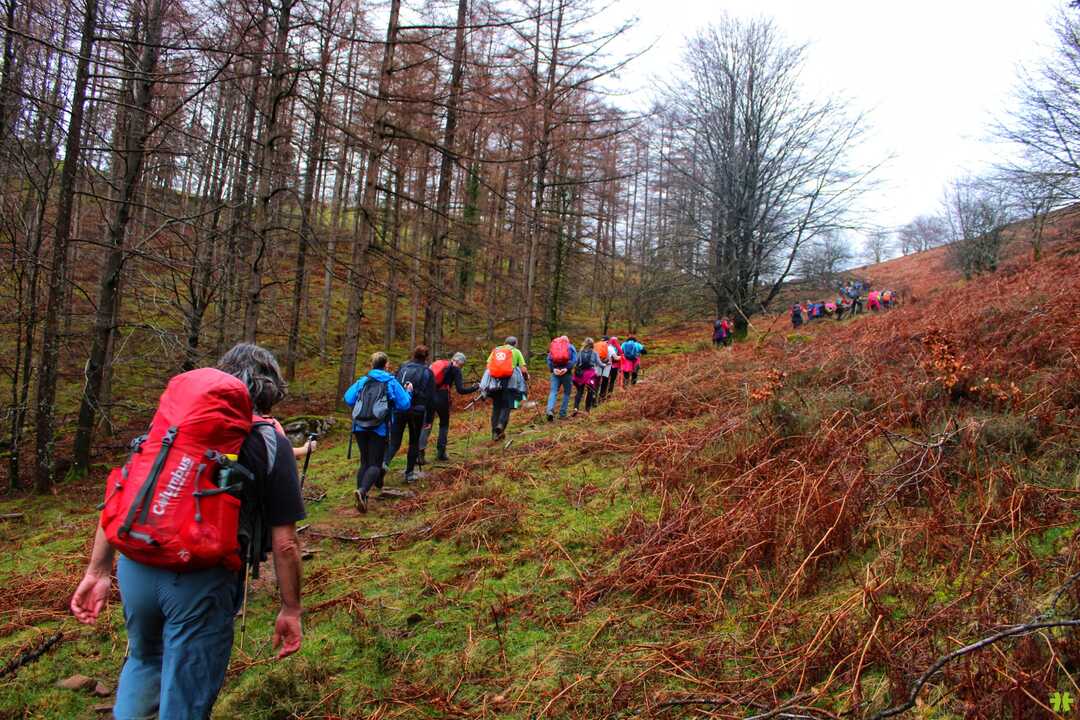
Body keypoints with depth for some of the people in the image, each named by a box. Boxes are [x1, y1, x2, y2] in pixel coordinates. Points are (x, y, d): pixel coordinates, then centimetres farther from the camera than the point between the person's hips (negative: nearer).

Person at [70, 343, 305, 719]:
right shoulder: (271, 443, 1)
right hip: (201, 581, -4)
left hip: (136, 564, 4)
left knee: (145, 659, 34)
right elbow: (284, 542, -2)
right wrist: (291, 609, 9)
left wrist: (98, 570, 15)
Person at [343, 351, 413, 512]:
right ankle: (362, 491, -28)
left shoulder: (362, 381, 5)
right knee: (375, 464, -2)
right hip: (380, 429, -3)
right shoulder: (391, 383, -1)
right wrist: (408, 392, 16)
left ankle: (362, 498, 10)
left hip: (360, 427, 3)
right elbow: (404, 405, -3)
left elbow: (348, 399, 3)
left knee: (364, 462, 16)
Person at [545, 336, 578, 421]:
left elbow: (549, 359, 2)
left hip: (555, 372, 1)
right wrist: (567, 368, -13)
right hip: (566, 372, -1)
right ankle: (562, 414, 7)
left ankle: (550, 410, -25)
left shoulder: (553, 346, 15)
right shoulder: (571, 347, 9)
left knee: (553, 392, -3)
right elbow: (574, 359, -6)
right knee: (567, 393, 10)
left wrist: (553, 369, -6)